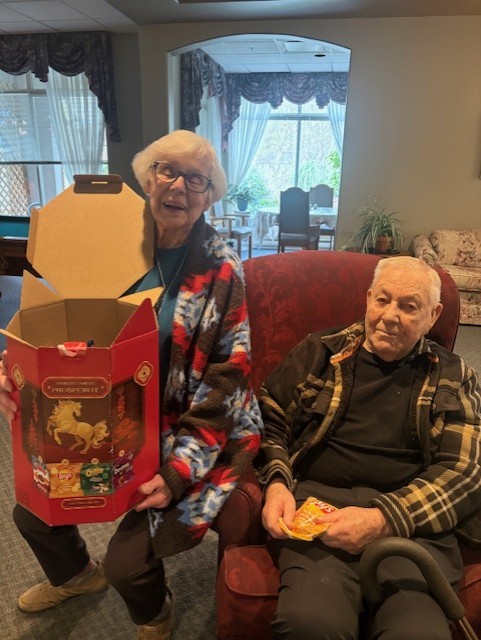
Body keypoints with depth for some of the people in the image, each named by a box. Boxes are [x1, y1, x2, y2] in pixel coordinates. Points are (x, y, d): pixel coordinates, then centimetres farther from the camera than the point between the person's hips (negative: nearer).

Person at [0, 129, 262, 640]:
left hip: (186, 434, -4)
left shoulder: (223, 274, -12)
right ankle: (76, 575, 45)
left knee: (127, 562, -11)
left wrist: (178, 471, -20)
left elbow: (225, 384, -13)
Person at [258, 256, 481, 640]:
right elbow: (269, 420, 14)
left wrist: (383, 519, -13)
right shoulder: (321, 351, 13)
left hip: (412, 519, 1)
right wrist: (277, 483, -6)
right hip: (317, 504, 0)